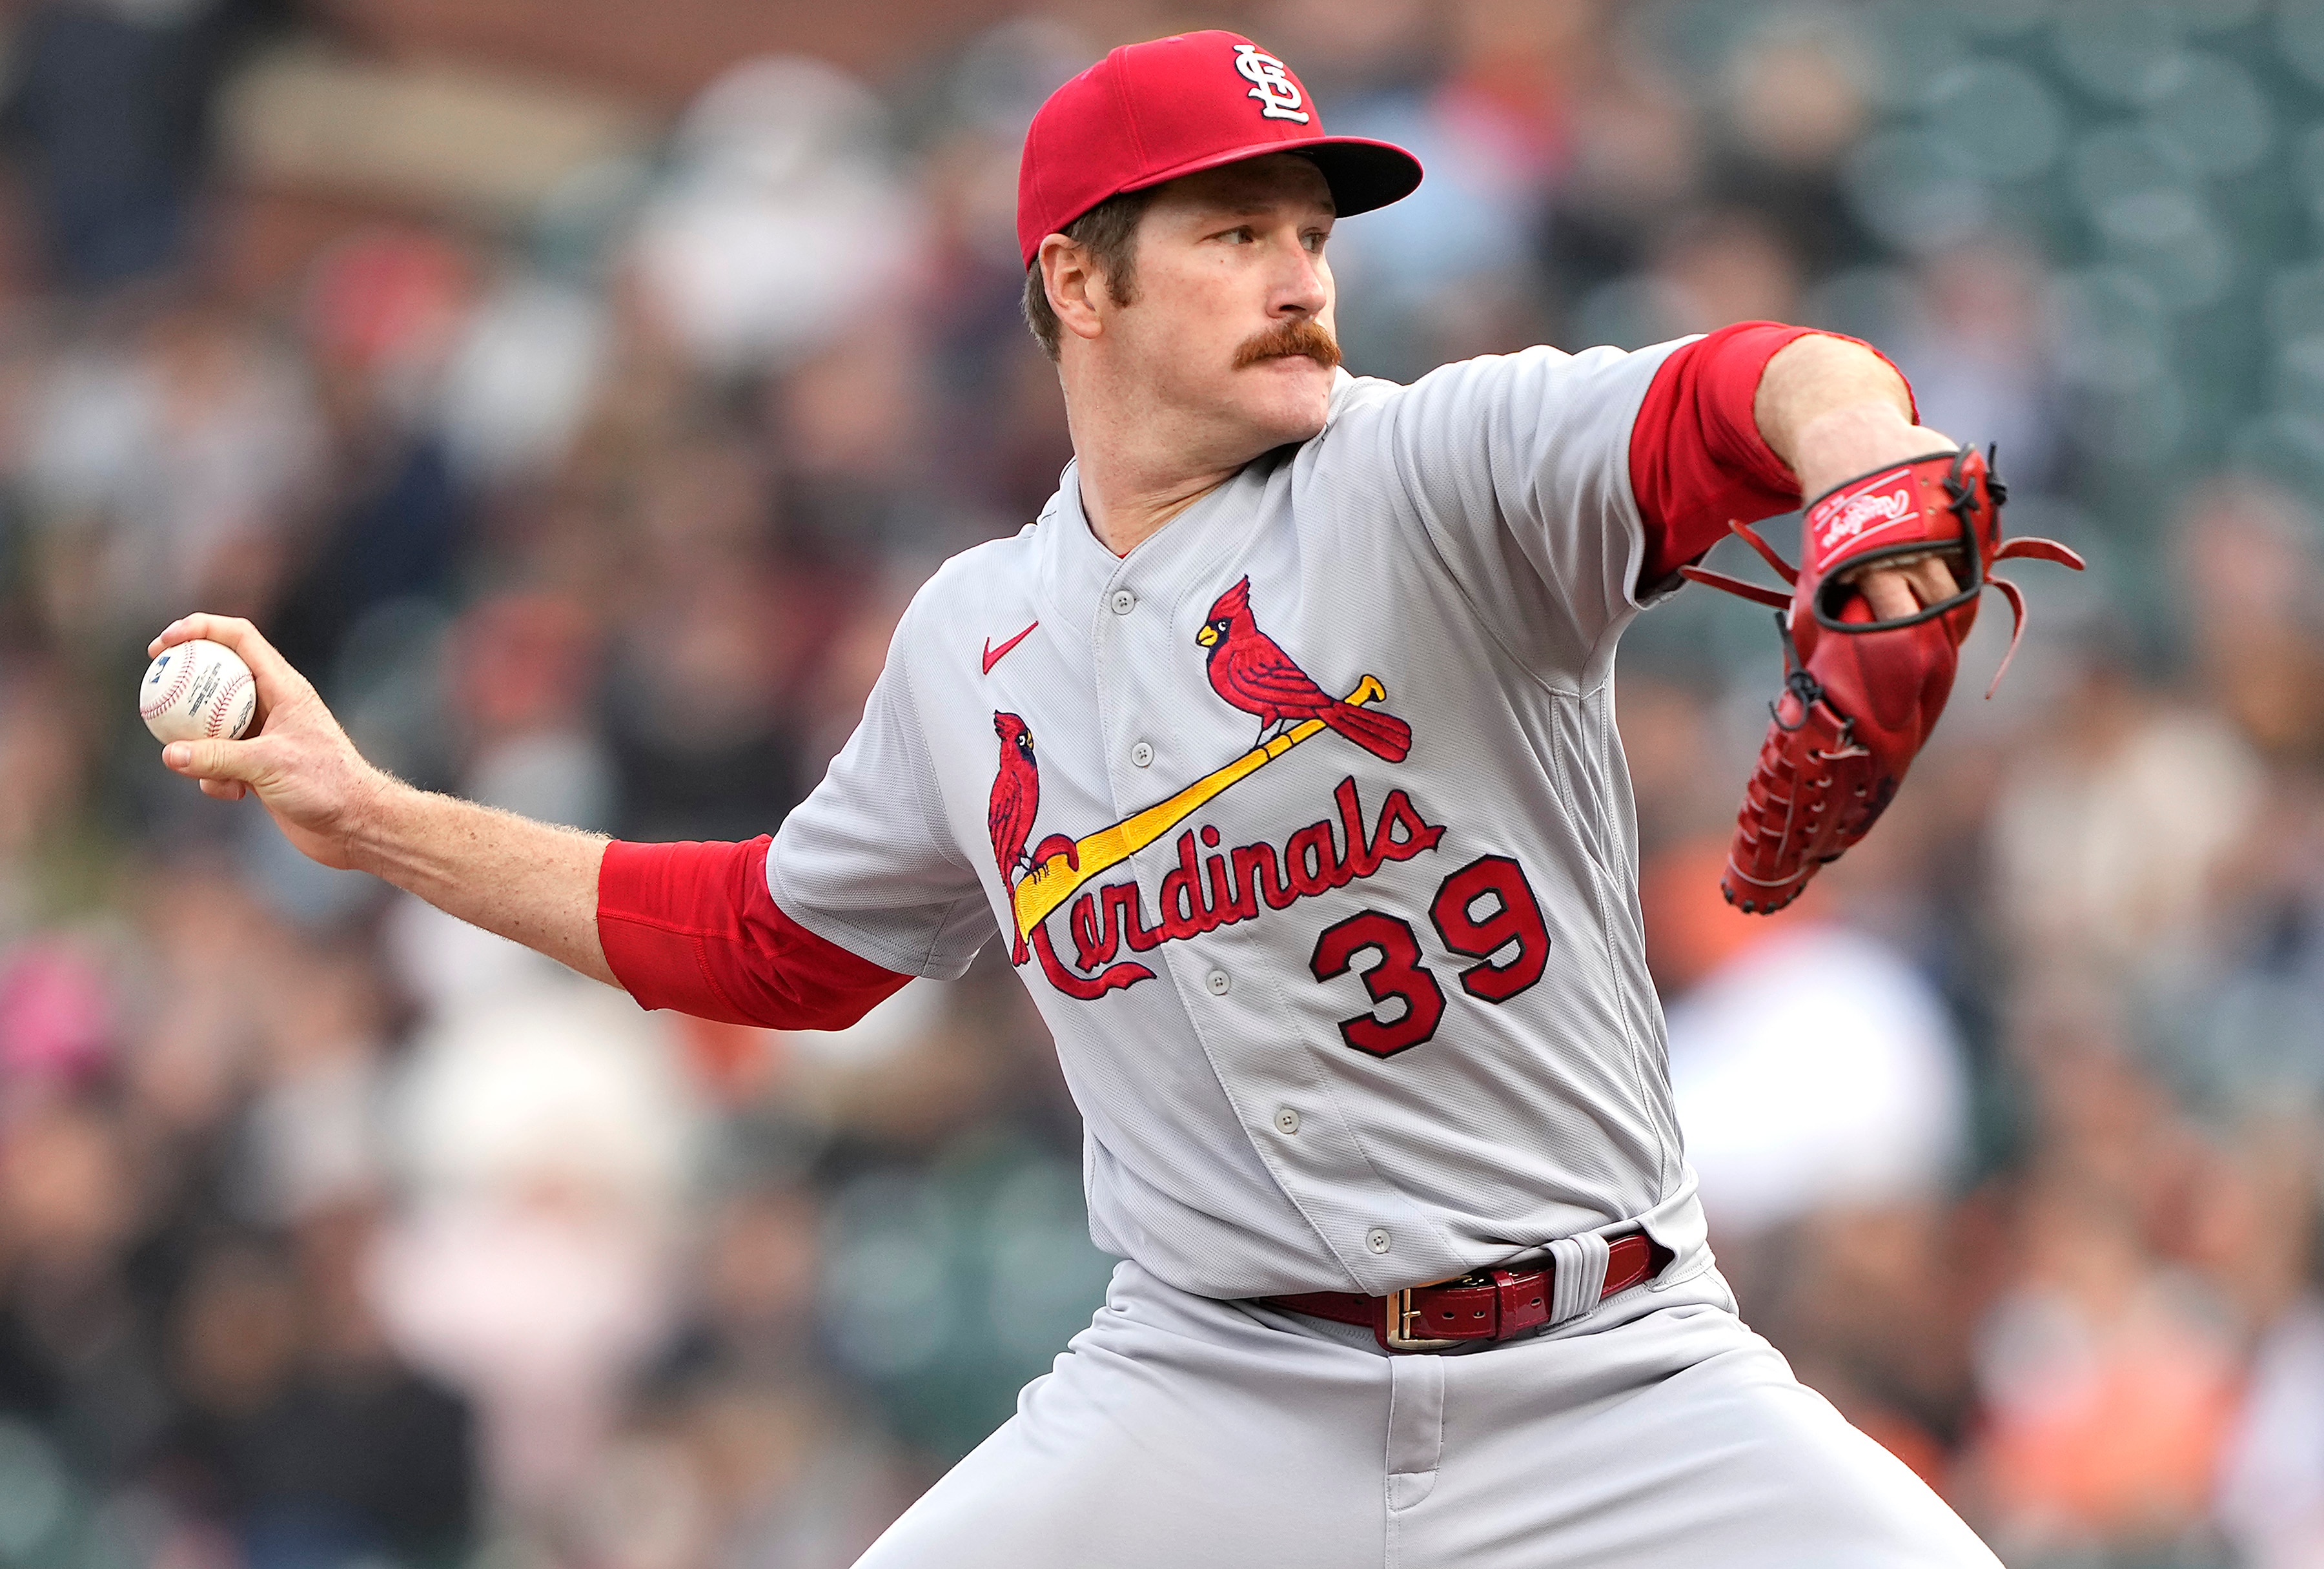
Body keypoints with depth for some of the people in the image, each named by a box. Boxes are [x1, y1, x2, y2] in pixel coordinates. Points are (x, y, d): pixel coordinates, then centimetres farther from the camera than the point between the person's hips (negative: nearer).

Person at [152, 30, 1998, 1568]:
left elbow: (1742, 398, -24)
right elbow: (780, 938, 26)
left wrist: (1856, 453, -49)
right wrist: (376, 818, 25)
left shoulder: (1438, 472, -4)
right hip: (1212, 1408, 2)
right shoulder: (975, 638, 12)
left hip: (1608, 1383, -2)